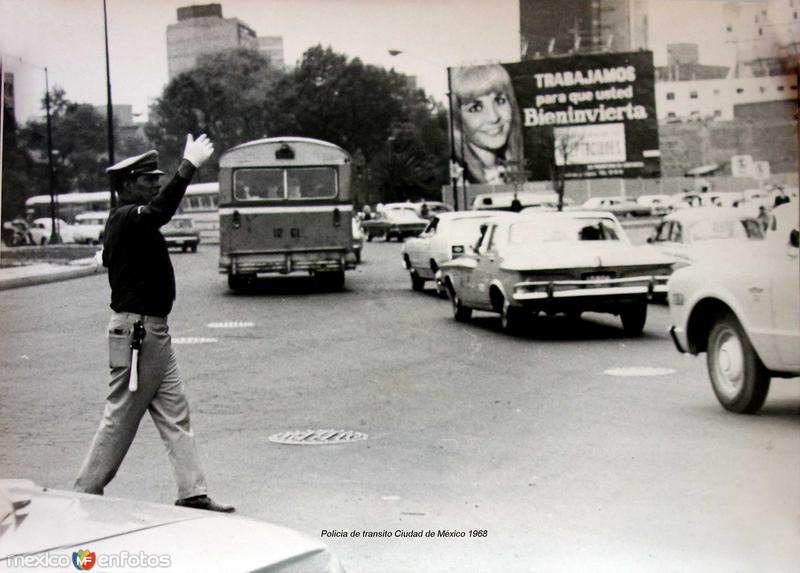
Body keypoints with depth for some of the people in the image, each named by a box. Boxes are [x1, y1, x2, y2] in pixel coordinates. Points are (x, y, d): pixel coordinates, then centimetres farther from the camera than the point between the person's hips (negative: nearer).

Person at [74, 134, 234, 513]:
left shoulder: (132, 222, 16)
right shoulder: (125, 218, -16)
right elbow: (159, 211, -35)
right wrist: (188, 167, -41)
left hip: (154, 332, 10)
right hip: (135, 332, -10)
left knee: (175, 416, 7)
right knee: (119, 420, 1)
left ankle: (193, 494, 9)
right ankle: (85, 493, 15)